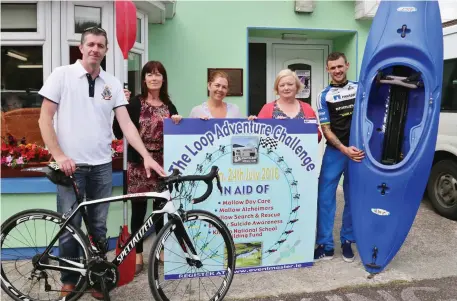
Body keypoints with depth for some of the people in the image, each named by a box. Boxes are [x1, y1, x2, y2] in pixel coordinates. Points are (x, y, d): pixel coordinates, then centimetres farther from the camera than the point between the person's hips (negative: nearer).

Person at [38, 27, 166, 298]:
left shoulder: (113, 83, 6)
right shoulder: (62, 75, 0)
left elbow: (126, 123, 1)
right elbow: (45, 118, -2)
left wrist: (147, 156, -10)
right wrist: (59, 156, -12)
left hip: (102, 166, 3)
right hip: (71, 165, -2)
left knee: (99, 227, 10)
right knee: (69, 227, 4)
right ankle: (69, 280, 23)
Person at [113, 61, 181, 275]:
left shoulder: (169, 106, 10)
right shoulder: (135, 103, -4)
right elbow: (119, 133, -12)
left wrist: (178, 123, -3)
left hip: (162, 162, 4)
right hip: (139, 163, -3)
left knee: (161, 208, 11)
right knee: (138, 209, 4)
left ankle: (162, 251, 26)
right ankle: (138, 256, 17)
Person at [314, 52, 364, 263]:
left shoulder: (360, 88, 8)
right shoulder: (324, 96, 3)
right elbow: (326, 129, -3)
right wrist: (344, 149, -18)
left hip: (359, 150, 1)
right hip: (335, 152, -1)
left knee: (353, 199, 9)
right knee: (325, 198, -3)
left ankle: (347, 241, 22)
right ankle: (325, 246, 7)